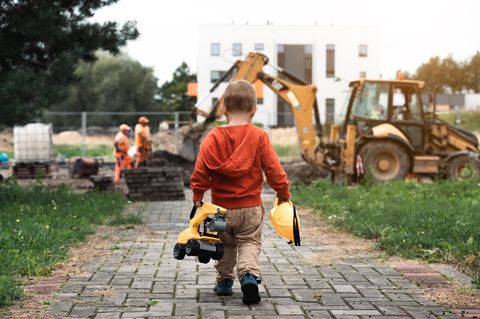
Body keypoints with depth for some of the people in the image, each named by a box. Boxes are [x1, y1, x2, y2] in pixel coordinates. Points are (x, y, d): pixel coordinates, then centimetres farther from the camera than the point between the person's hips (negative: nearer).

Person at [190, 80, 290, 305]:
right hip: (251, 206, -1)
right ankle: (249, 275, -15)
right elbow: (274, 169, -7)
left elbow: (200, 170, -7)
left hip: (221, 207, 1)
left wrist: (197, 197, 4)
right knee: (250, 243, 9)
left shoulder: (213, 137, -7)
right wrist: (283, 193, 6)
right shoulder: (259, 137, -8)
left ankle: (224, 281, 27)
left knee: (225, 244, 20)